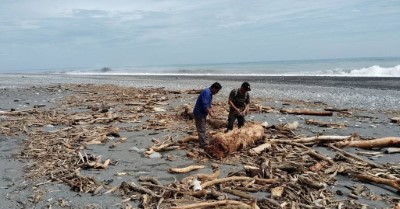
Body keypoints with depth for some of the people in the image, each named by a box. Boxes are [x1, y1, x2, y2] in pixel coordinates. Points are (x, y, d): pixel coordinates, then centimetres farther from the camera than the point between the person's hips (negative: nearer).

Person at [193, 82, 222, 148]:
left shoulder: (210, 93, 9)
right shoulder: (206, 92, -23)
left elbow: (209, 103, 21)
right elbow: (205, 105, -28)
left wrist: (211, 109, 6)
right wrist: (210, 113, -17)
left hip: (202, 113, 11)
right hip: (199, 113, -11)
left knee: (202, 129, 19)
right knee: (201, 129, -5)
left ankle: (203, 142, 30)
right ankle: (204, 144, 1)